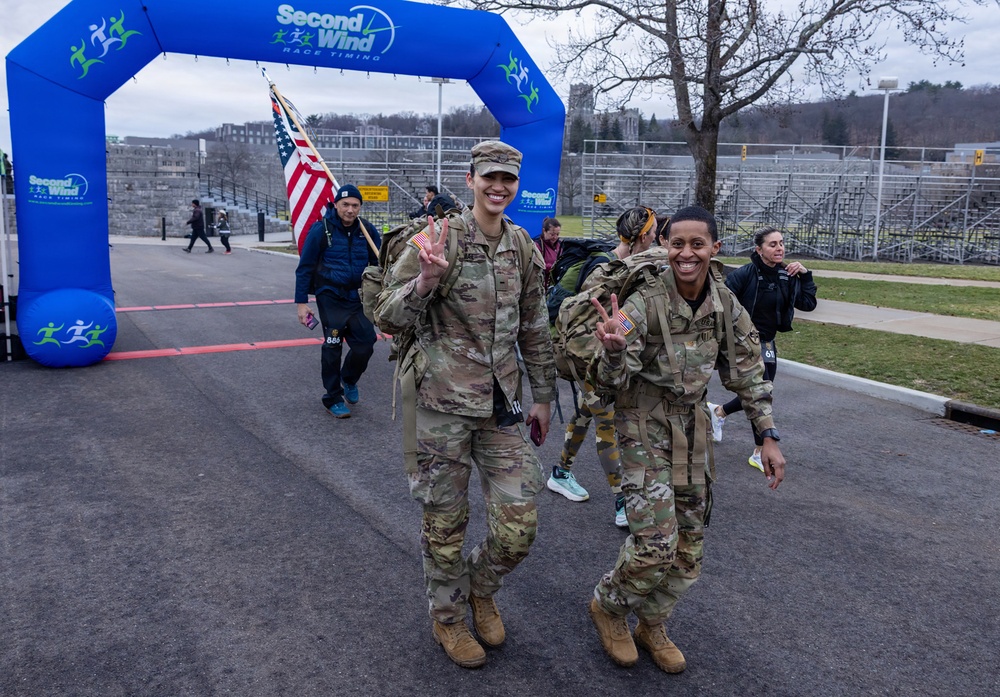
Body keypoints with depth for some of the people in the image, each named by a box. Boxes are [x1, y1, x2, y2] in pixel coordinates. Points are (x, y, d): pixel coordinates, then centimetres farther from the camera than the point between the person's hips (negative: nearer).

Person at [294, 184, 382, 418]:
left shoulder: (366, 230, 0)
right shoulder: (321, 229, -9)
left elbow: (379, 263, 6)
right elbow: (305, 268, -6)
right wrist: (301, 302, -8)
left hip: (358, 297, 4)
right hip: (331, 298, -3)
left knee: (365, 343, 1)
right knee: (332, 347, -1)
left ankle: (349, 380, 32)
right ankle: (332, 399, 17)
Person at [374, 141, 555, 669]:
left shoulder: (524, 248, 7)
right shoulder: (437, 239, -9)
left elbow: (534, 329, 16)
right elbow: (387, 319, -9)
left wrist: (543, 396, 17)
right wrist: (427, 279, -27)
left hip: (500, 407, 4)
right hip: (441, 405, -4)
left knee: (518, 525, 5)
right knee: (445, 525, 10)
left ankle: (481, 589, 37)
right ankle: (447, 617, 36)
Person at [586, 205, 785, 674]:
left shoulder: (726, 306, -5)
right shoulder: (644, 304, -20)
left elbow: (749, 375, 6)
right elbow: (612, 385, -22)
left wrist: (768, 436, 1)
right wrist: (613, 350, -44)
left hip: (693, 425, 6)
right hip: (645, 427, -5)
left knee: (689, 545, 12)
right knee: (656, 542, -13)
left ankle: (651, 625, 33)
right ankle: (608, 606, 17)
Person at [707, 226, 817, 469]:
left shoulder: (787, 276, 1)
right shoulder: (745, 274, -17)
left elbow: (808, 304, 1)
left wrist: (805, 275, -7)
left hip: (767, 343, 7)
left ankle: (719, 411, 37)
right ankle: (760, 454, 8)